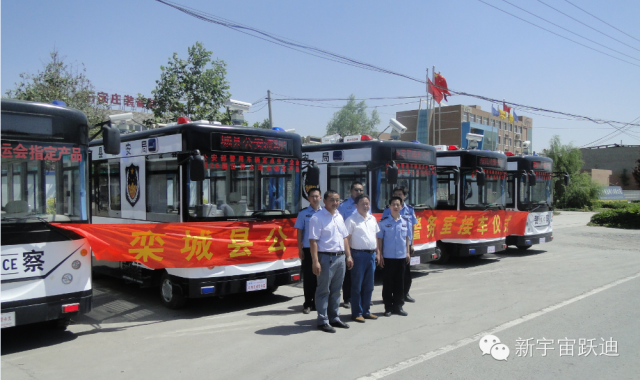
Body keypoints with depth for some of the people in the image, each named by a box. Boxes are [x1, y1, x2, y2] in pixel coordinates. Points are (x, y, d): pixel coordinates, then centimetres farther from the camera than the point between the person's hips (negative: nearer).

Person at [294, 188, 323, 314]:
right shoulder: (303, 213, 2)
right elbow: (299, 232, 2)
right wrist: (300, 249, -3)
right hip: (308, 249, -1)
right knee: (308, 277, 3)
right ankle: (308, 303, 12)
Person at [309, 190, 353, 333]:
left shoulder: (339, 217, 15)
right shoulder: (317, 218, -9)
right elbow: (313, 241, -14)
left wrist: (348, 256, 14)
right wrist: (315, 261, -20)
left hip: (340, 257, 7)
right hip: (326, 258, -7)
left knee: (336, 290, 14)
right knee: (324, 291, 1)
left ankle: (334, 318, 25)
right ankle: (323, 321, 9)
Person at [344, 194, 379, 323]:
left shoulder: (372, 219, 13)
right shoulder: (352, 220, -7)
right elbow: (346, 238, -10)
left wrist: (377, 252, 15)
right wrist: (349, 256, -16)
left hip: (371, 254, 6)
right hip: (358, 254, -6)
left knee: (369, 285, 12)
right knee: (357, 286, 2)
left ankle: (366, 311, 24)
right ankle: (356, 313, 11)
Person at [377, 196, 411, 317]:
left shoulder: (405, 221, 5)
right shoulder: (383, 222, -4)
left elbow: (407, 238, 13)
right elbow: (380, 239, -2)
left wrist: (407, 252, 11)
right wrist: (379, 255, -6)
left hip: (401, 256, 3)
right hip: (388, 257, -3)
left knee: (400, 283, 9)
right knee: (388, 283, 4)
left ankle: (398, 306, 21)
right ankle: (388, 308, 13)